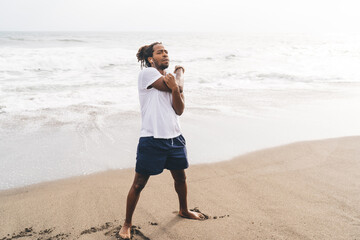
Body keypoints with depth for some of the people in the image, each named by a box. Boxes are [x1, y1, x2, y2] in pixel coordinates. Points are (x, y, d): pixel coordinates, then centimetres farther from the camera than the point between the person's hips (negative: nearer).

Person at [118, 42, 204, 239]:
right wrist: (180, 71, 6)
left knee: (180, 178, 23)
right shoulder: (146, 73, -8)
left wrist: (175, 88, -17)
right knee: (139, 184, 2)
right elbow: (178, 86, -15)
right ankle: (127, 224, 19)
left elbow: (179, 110, 0)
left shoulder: (171, 80, 11)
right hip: (152, 139, -7)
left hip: (175, 138, 7)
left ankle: (184, 210, 47)